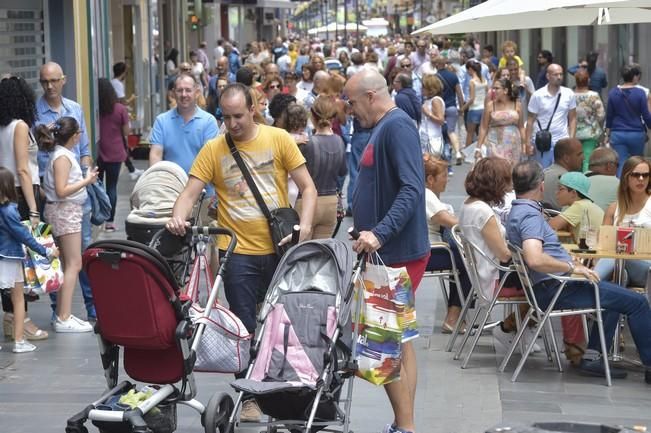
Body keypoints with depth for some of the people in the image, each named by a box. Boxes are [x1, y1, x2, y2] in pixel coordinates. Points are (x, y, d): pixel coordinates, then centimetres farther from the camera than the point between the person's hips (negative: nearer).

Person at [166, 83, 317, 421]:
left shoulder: (278, 139, -1)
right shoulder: (213, 150, -1)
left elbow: (307, 187, 1)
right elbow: (190, 193, -5)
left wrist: (305, 224, -14)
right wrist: (178, 217, -26)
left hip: (280, 249, 1)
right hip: (239, 253, 0)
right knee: (245, 328, 3)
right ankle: (250, 396, 13)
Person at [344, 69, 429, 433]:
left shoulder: (398, 126, -16)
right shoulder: (385, 127, 15)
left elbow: (412, 188, -26)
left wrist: (380, 233, -34)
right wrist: (374, 234, 20)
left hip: (399, 252, -10)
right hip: (392, 252, 10)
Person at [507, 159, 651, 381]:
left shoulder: (517, 211, 13)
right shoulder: (529, 215, -20)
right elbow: (535, 259, -35)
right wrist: (572, 267, -24)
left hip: (552, 285, 11)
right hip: (555, 287, -11)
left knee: (615, 295, 26)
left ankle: (593, 358, 19)